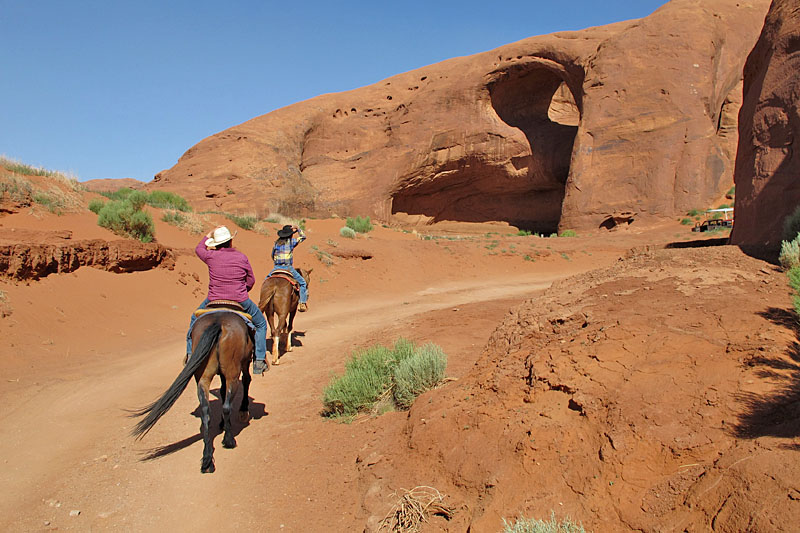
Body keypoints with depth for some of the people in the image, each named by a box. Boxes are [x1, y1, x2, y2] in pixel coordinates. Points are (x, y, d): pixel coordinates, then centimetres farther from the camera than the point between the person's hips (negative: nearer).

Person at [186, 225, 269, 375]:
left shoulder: (211, 256, -4)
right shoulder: (242, 257, -3)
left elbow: (199, 249, 20)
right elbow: (251, 280, 7)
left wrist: (210, 233, 26)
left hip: (214, 300, 1)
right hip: (241, 301, -1)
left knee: (195, 320, 30)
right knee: (260, 323, 20)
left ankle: (190, 353, 29)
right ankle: (259, 360, 13)